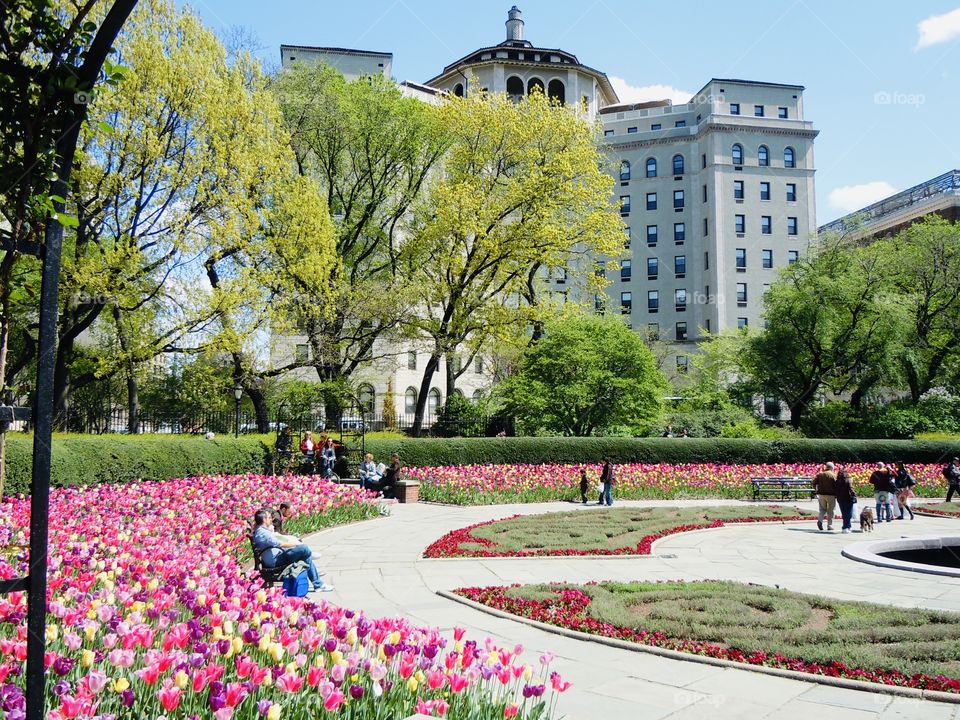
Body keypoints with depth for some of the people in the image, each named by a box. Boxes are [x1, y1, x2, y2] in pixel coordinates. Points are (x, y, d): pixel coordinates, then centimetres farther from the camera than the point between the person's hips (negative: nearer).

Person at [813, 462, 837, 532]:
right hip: (831, 495, -3)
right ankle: (829, 526, 9)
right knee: (831, 510, 8)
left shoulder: (820, 474, 3)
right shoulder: (833, 475, -8)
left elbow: (814, 482, 2)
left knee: (822, 508, 14)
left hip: (821, 494, 3)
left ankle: (820, 520, -11)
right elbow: (836, 486, -11)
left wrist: (817, 490, 16)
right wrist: (836, 495, 0)